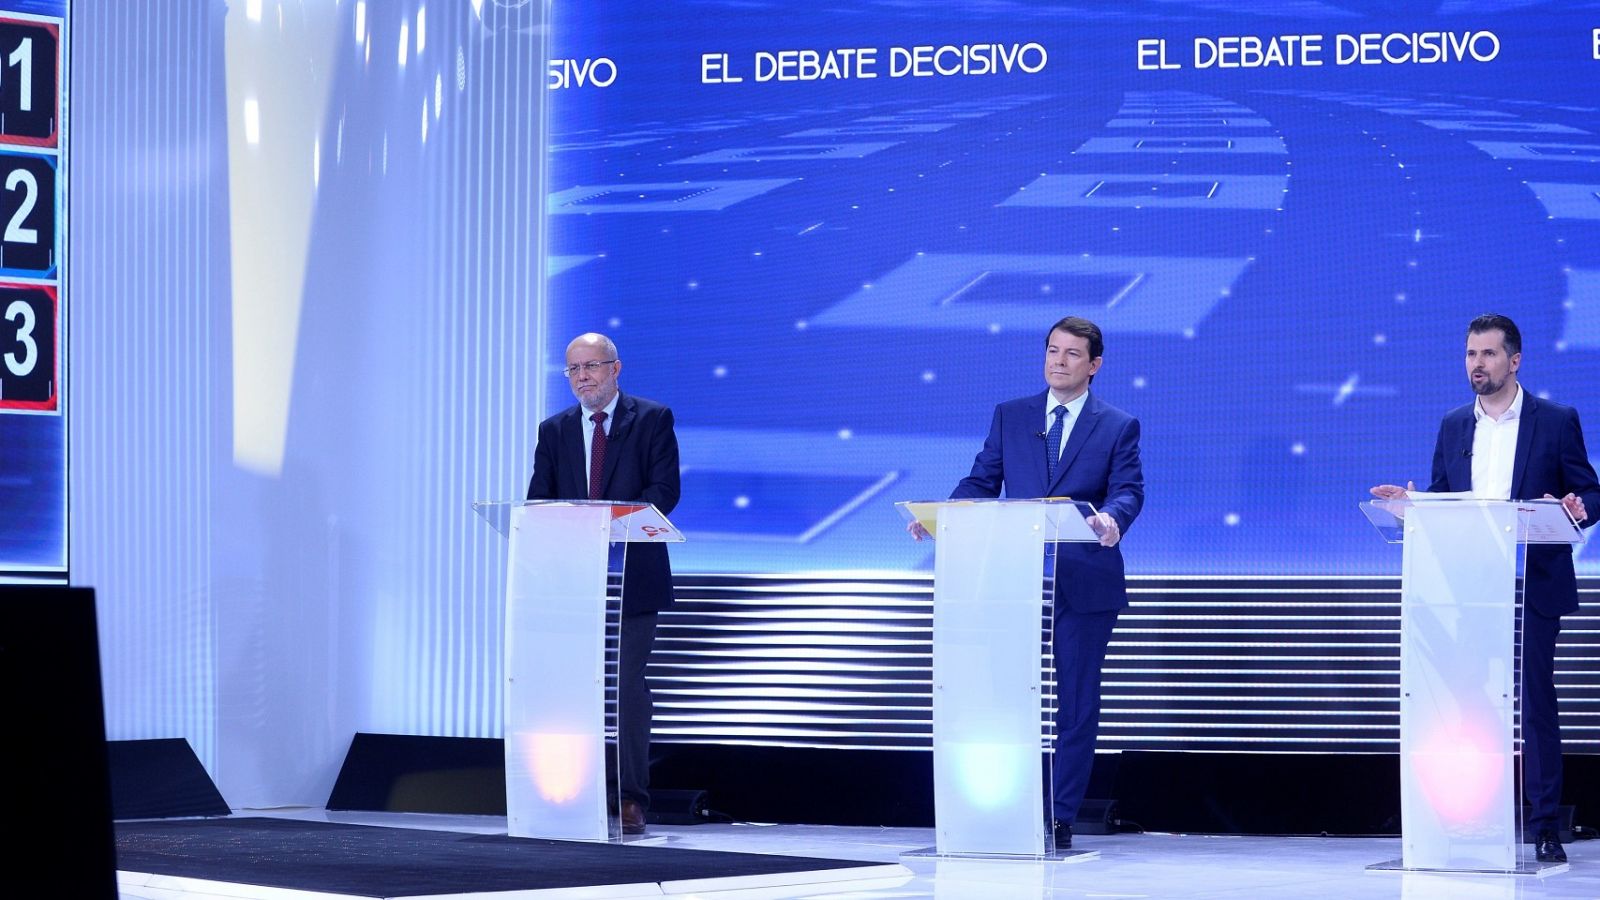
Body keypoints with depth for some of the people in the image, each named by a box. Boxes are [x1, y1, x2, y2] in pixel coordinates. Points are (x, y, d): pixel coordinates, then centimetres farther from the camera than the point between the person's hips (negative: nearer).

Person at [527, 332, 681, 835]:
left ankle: (631, 799, -2)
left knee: (627, 684, -5)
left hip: (632, 574, -3)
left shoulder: (652, 420, 2)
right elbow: (539, 499, 8)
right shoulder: (554, 430, 14)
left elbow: (664, 489, -7)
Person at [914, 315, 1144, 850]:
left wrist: (1112, 518, -32)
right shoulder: (1010, 417, 10)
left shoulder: (1119, 427, 4)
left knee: (1077, 700, 3)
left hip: (1085, 581, -2)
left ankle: (1062, 818, 10)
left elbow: (1128, 490, -9)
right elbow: (982, 481, 6)